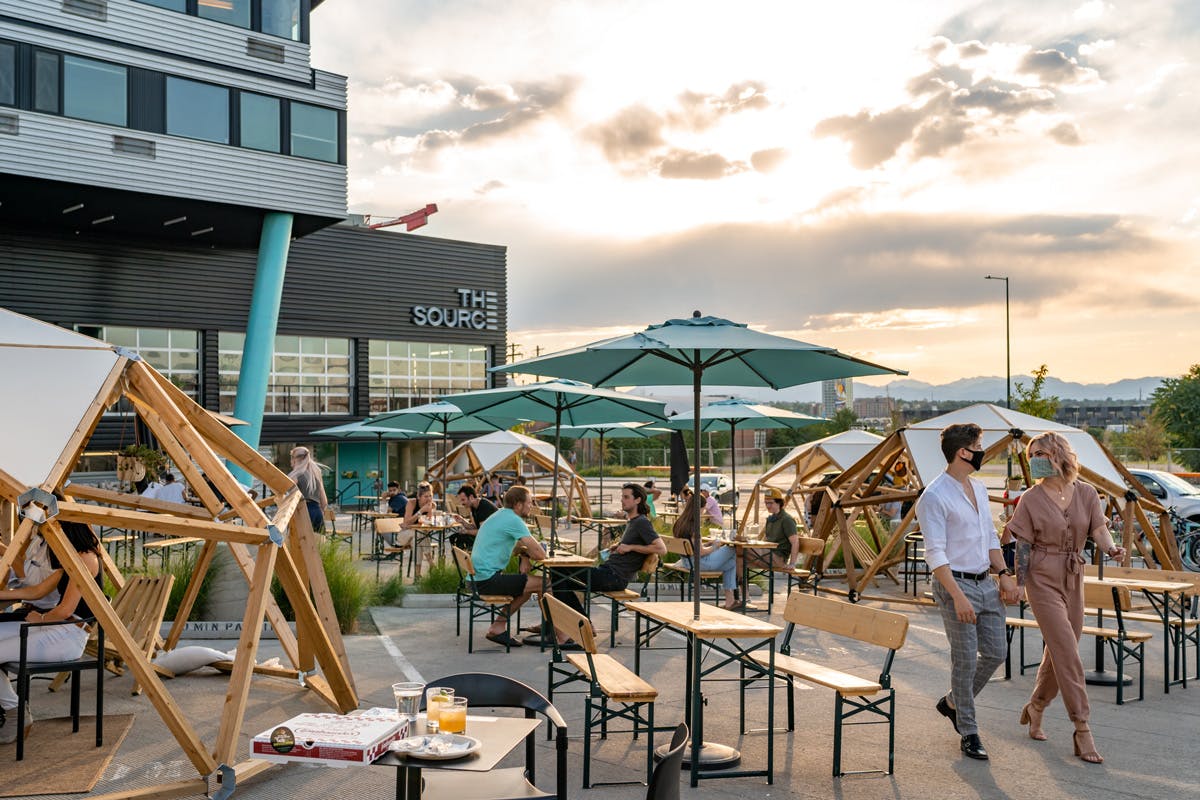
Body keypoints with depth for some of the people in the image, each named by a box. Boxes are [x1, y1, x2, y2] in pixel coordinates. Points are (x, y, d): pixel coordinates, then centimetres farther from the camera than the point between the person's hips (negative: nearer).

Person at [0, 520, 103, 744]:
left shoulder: (85, 558, -17)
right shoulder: (72, 558, 15)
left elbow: (65, 610, -20)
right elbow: (38, 591, 23)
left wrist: (40, 618, -1)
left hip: (69, 635, -10)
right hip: (56, 628, 10)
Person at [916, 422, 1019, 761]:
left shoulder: (979, 488, 12)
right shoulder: (934, 496, -15)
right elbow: (935, 553, -19)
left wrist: (1004, 574, 8)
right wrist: (957, 597, -24)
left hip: (985, 583, 8)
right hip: (956, 584, -8)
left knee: (995, 652, 10)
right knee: (966, 661, -2)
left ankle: (953, 703, 31)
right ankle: (968, 733, 13)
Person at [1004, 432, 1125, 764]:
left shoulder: (1086, 494, 4)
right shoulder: (1031, 500, -5)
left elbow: (1099, 529, -3)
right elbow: (1023, 547, -4)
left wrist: (1112, 548, -24)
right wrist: (1019, 585, -8)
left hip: (1073, 578, 5)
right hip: (1043, 579, -4)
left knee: (1059, 651, 12)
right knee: (1067, 653, -10)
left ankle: (1035, 707, 34)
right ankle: (1082, 730, -5)